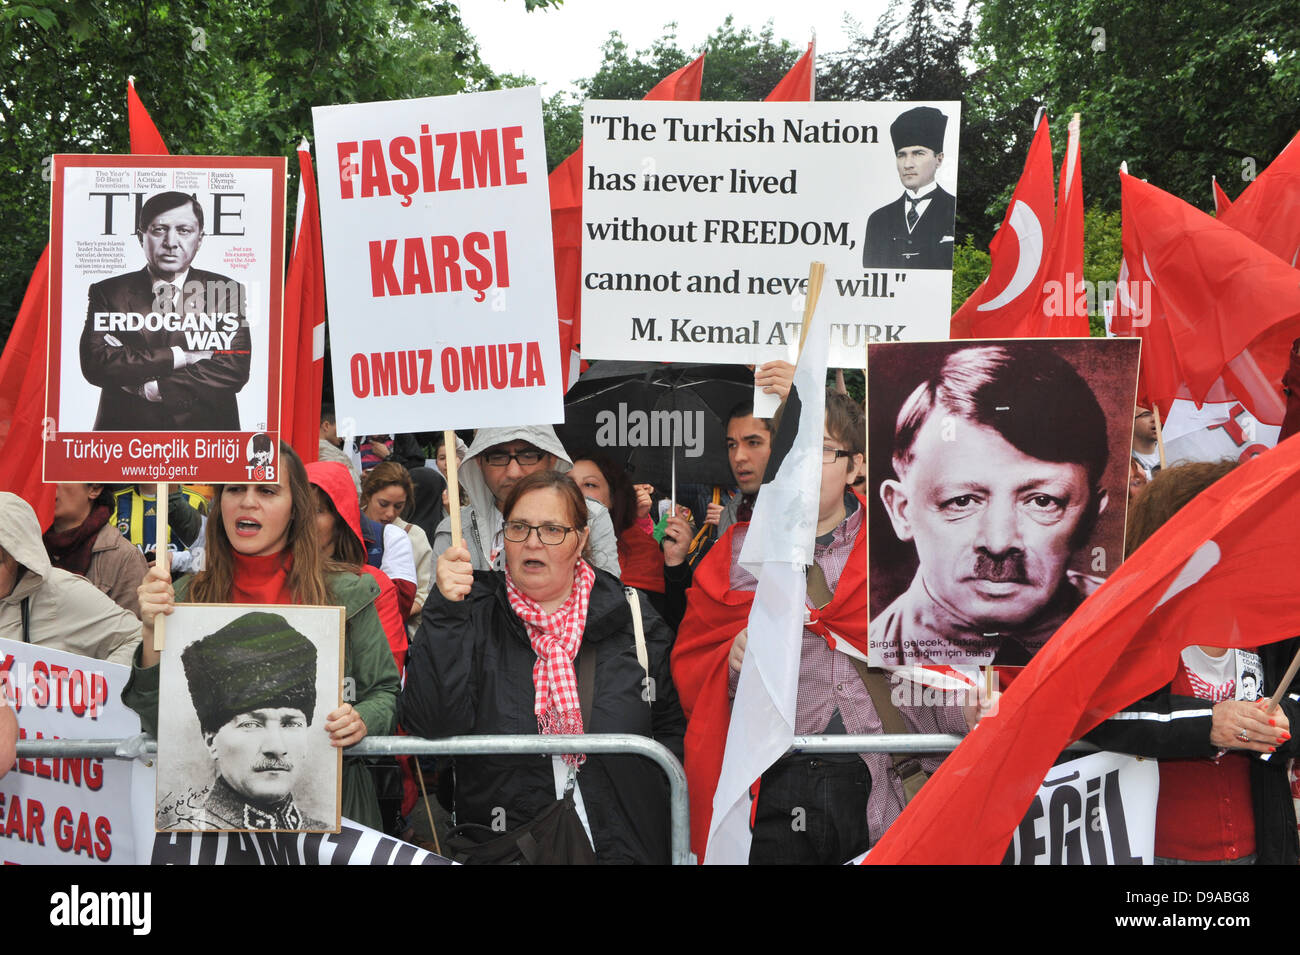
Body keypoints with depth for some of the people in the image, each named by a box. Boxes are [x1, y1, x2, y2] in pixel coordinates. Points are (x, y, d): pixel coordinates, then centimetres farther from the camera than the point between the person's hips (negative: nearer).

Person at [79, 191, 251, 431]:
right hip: (126, 427, 0)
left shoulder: (225, 292, 7)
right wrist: (178, 356, -9)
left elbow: (233, 371, -4)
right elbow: (94, 364, -5)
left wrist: (149, 387, -7)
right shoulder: (108, 292, 8)